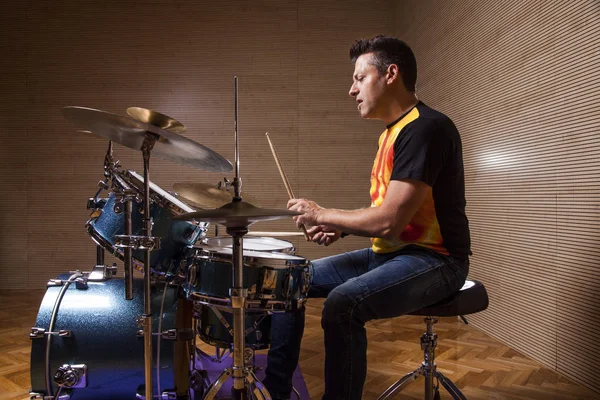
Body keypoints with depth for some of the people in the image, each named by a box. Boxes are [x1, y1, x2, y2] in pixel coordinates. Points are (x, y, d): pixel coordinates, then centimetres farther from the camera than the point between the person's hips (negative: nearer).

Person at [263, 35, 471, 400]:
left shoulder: (426, 128, -19)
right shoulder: (392, 133, 13)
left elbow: (390, 220, -25)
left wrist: (323, 214, -11)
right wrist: (340, 227, 3)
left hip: (434, 260, -10)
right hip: (387, 254, 10)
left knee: (343, 303, -34)